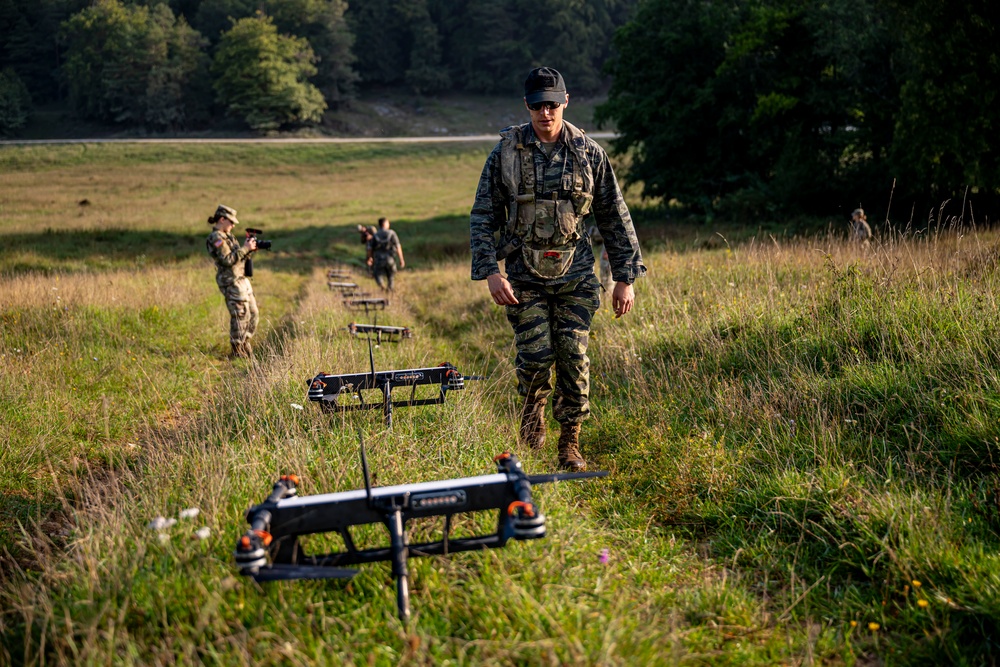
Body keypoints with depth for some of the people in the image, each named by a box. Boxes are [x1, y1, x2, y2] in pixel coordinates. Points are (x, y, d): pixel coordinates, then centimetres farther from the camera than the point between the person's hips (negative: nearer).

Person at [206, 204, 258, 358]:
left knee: (253, 312, 13)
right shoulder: (216, 238, -14)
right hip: (231, 282, -10)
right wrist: (245, 248, -17)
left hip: (242, 279, 10)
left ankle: (245, 343, 26)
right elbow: (227, 260, -21)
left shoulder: (227, 235, 16)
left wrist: (249, 249, 1)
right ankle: (237, 350, 6)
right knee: (240, 315, -5)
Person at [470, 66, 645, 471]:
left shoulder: (588, 153, 2)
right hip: (524, 275, -1)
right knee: (536, 355, -10)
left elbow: (615, 218, 7)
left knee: (574, 357, -4)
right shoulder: (506, 153, -1)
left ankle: (569, 445, 9)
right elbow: (482, 217, 2)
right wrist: (490, 272, -10)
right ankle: (533, 405, 24)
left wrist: (625, 277, 4)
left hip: (575, 274, 1)